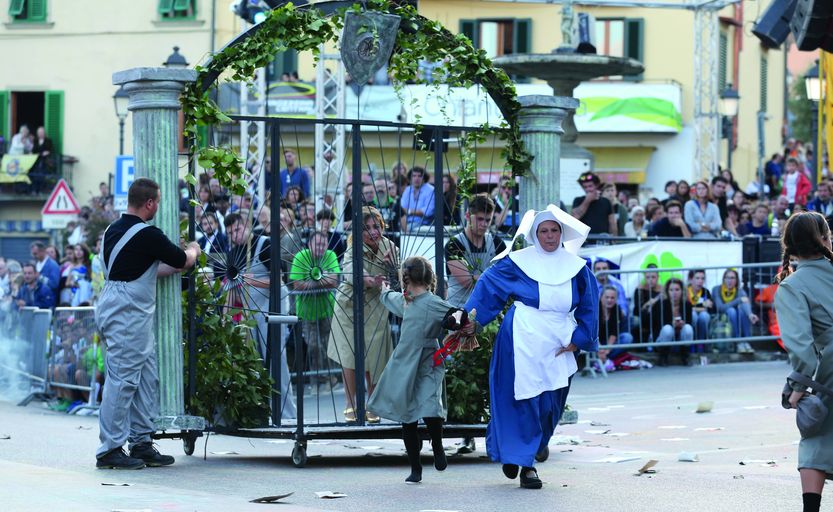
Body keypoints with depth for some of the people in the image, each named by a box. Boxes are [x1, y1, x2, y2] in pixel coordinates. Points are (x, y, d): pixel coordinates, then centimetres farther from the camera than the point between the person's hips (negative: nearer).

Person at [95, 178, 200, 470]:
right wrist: (193, 251, 20)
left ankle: (141, 443, 16)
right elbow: (184, 260, -3)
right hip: (128, 313, -10)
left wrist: (176, 267, 28)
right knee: (122, 380, -7)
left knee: (146, 378, 13)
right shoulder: (147, 234, -15)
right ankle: (110, 450, -6)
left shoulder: (114, 230, 13)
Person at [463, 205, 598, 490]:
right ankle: (523, 462, 5)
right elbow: (488, 285, 1)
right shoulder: (518, 261, 1)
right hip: (523, 341, -4)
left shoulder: (575, 267, 10)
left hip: (558, 345, 4)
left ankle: (524, 458, 18)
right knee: (524, 401, -6)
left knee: (549, 406, 4)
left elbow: (589, 306, 14)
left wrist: (577, 340, 5)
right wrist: (473, 318, -8)